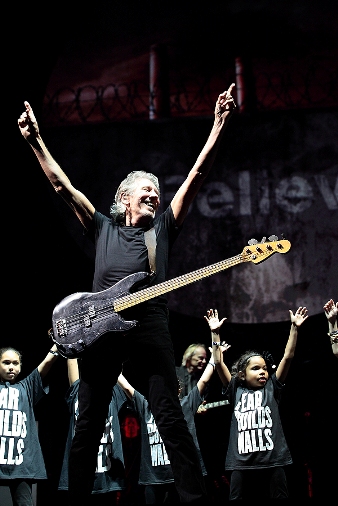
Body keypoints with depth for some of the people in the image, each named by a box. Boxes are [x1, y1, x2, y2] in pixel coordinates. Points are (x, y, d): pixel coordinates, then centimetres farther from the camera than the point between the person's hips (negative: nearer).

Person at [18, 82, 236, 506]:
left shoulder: (163, 227, 18)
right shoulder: (102, 227, 21)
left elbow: (197, 175, 9)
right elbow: (62, 185, 19)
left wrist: (219, 127, 1)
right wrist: (35, 141, 14)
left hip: (149, 323, -1)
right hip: (99, 324, 2)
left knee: (171, 420, -6)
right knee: (88, 423, 5)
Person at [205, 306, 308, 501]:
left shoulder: (272, 388, 10)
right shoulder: (236, 391, 11)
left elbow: (288, 357, 5)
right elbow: (219, 363, 5)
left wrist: (295, 328, -1)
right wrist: (216, 333, 0)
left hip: (272, 462, 0)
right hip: (242, 464, 0)